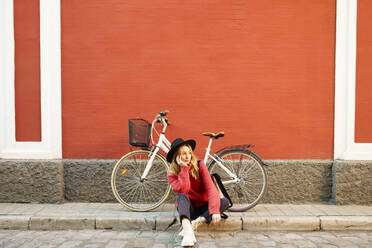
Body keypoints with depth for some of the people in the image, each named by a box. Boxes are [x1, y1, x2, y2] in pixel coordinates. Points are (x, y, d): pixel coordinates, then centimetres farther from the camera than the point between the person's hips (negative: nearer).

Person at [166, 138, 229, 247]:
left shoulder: (199, 165, -9)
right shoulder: (172, 174, -8)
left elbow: (210, 188, -18)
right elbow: (183, 190, -25)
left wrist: (215, 210, -31)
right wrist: (184, 168, -24)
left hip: (202, 208, 1)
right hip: (187, 209, -1)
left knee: (225, 201, -24)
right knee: (182, 197, -32)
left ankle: (195, 223, -34)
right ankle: (188, 231, -53)